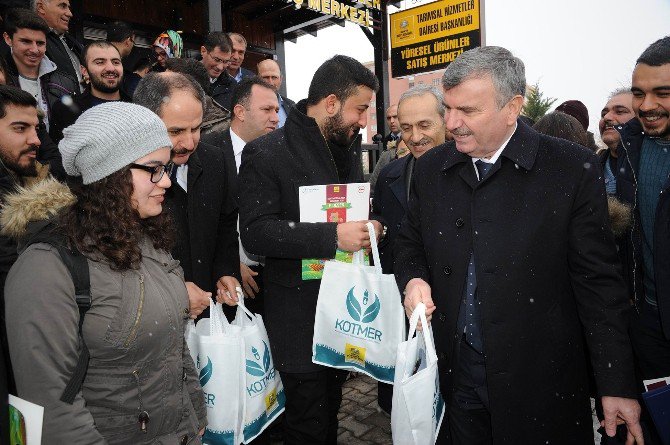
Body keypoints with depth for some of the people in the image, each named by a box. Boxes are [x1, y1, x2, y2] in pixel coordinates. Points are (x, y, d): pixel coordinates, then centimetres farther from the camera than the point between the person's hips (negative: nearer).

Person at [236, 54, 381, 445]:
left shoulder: (348, 147, 9)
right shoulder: (267, 153, -13)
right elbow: (255, 232, -20)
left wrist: (368, 229, 0)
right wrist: (332, 237, -27)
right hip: (299, 313, -6)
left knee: (332, 410, 22)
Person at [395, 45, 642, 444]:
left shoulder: (573, 169, -10)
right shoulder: (430, 169, 2)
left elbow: (598, 281, -9)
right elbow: (410, 243, 13)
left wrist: (617, 384, -9)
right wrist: (413, 279, -8)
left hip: (542, 380, -3)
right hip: (457, 371, 3)